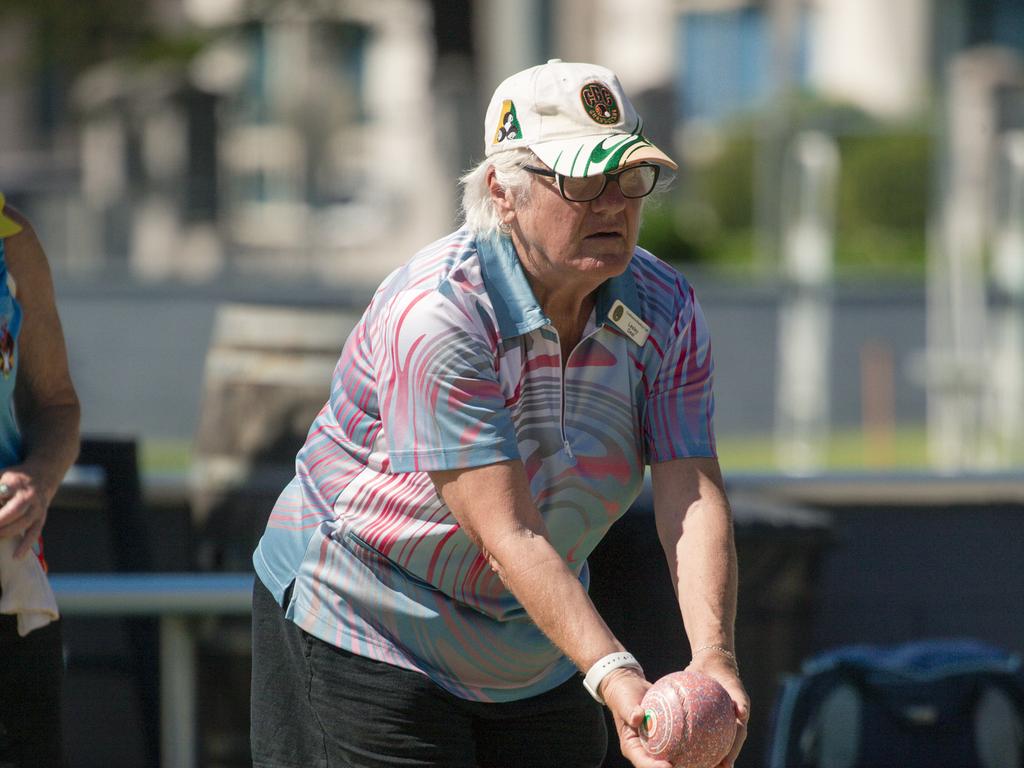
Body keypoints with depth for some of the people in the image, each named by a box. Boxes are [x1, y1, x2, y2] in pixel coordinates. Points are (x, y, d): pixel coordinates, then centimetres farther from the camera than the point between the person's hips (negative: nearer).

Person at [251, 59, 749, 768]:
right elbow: (507, 534, -31)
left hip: (536, 656, 6)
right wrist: (612, 676, -41)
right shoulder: (436, 313, -26)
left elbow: (693, 496, -16)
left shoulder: (664, 311, -7)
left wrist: (713, 658, -34)